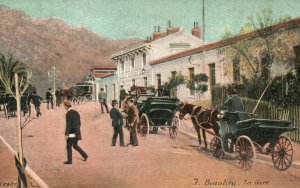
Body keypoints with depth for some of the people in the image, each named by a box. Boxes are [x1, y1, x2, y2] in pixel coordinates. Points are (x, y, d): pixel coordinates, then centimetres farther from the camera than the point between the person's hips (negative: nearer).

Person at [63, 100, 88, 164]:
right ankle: (85, 155, 13)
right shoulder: (76, 112, 9)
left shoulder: (68, 114, -15)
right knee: (75, 145, 20)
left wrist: (66, 134, -17)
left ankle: (69, 161, 10)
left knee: (69, 146, 4)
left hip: (71, 133, -8)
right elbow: (79, 123, 14)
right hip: (77, 133, 8)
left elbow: (68, 125, -19)